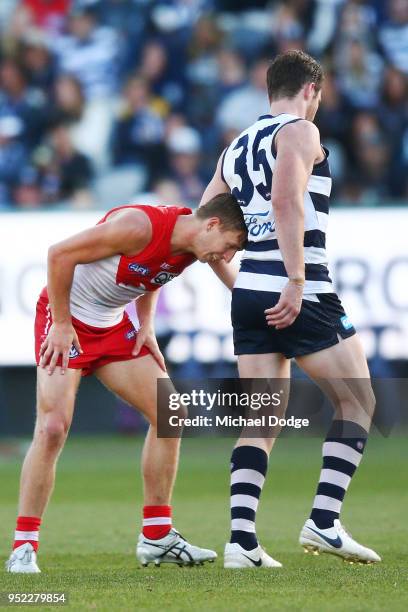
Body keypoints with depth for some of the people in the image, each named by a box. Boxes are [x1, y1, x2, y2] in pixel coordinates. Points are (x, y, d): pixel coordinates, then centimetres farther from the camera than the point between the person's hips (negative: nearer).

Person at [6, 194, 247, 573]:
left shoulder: (189, 248, -2)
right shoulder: (140, 226, -28)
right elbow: (60, 254, -24)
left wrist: (146, 325, 6)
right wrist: (61, 325, -19)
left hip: (113, 327, 8)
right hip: (66, 322, -8)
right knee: (53, 427, -19)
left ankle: (156, 536, 9)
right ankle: (23, 548, -11)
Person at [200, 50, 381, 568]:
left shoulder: (237, 147, 19)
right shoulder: (299, 131, -4)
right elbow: (285, 199, -21)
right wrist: (296, 282, -22)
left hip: (249, 293, 7)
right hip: (300, 297, -7)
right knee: (357, 402, 4)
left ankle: (242, 539, -3)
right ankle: (323, 522, -6)